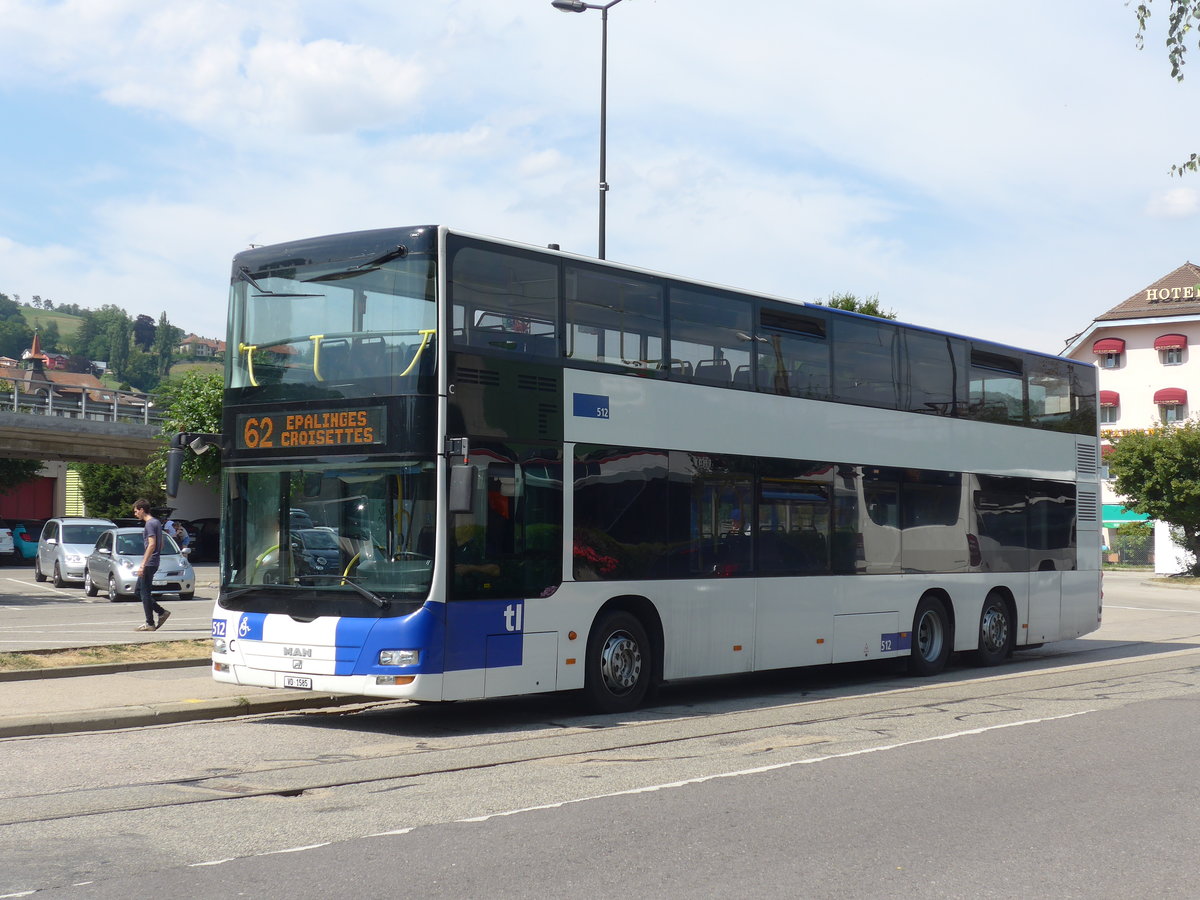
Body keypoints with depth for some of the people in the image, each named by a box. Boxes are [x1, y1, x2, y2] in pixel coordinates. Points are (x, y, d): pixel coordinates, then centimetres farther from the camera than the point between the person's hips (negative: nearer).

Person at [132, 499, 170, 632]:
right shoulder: (157, 522, 15)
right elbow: (161, 545, 21)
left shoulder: (150, 524, -14)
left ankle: (150, 624, -1)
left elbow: (152, 545, -23)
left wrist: (143, 565, -24)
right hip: (154, 563, 10)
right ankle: (162, 612, 12)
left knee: (145, 593, -4)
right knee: (139, 591, 15)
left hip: (149, 564, -10)